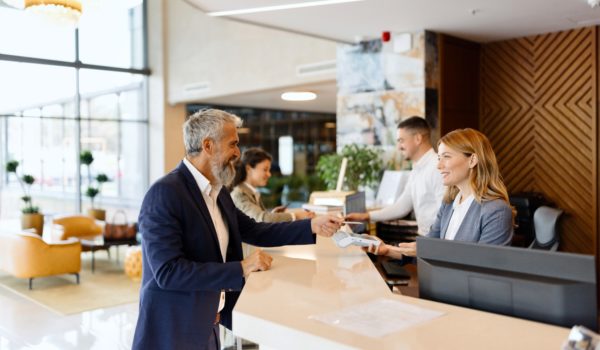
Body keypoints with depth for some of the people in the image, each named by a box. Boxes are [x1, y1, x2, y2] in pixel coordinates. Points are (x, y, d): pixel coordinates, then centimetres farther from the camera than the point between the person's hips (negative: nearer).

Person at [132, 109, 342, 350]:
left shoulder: (218, 191, 6)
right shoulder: (164, 193, -21)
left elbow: (254, 231, 12)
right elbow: (168, 271, -26)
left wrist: (312, 226, 4)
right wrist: (241, 269, -26)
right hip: (174, 331, -8)